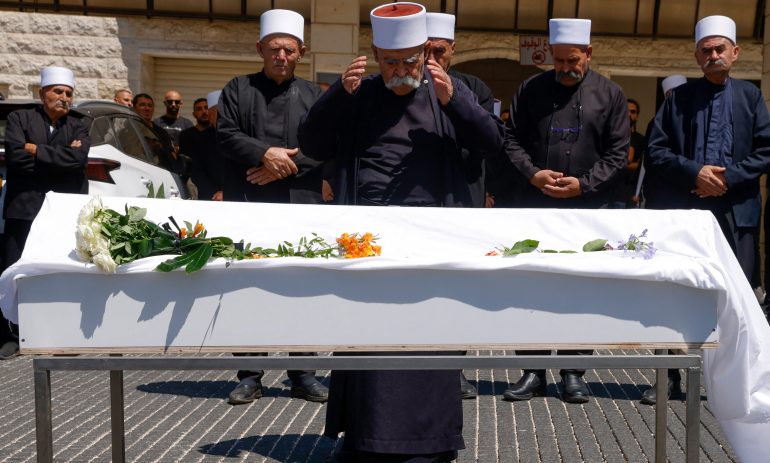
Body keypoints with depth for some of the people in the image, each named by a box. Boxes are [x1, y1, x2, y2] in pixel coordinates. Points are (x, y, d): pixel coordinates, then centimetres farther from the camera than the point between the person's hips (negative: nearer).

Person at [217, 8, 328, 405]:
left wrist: (285, 166, -11)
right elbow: (226, 136, 0)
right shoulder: (237, 90, 10)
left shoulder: (314, 95, 11)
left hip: (302, 207, 1)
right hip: (248, 206, 0)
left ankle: (302, 373, 13)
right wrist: (265, 154, -15)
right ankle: (250, 375, 12)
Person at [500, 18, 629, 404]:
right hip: (534, 206, 1)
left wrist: (584, 184, -10)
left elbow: (618, 152, 3)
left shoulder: (609, 94, 5)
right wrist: (533, 174, -9)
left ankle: (573, 372, 15)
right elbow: (512, 139, 7)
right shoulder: (531, 89, 7)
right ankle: (533, 370, 12)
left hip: (587, 209, -1)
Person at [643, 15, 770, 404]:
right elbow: (655, 151, 1)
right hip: (683, 210, 0)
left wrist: (728, 177, -11)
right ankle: (667, 376, 15)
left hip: (735, 210, 1)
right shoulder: (679, 98, 6)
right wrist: (694, 172, -13)